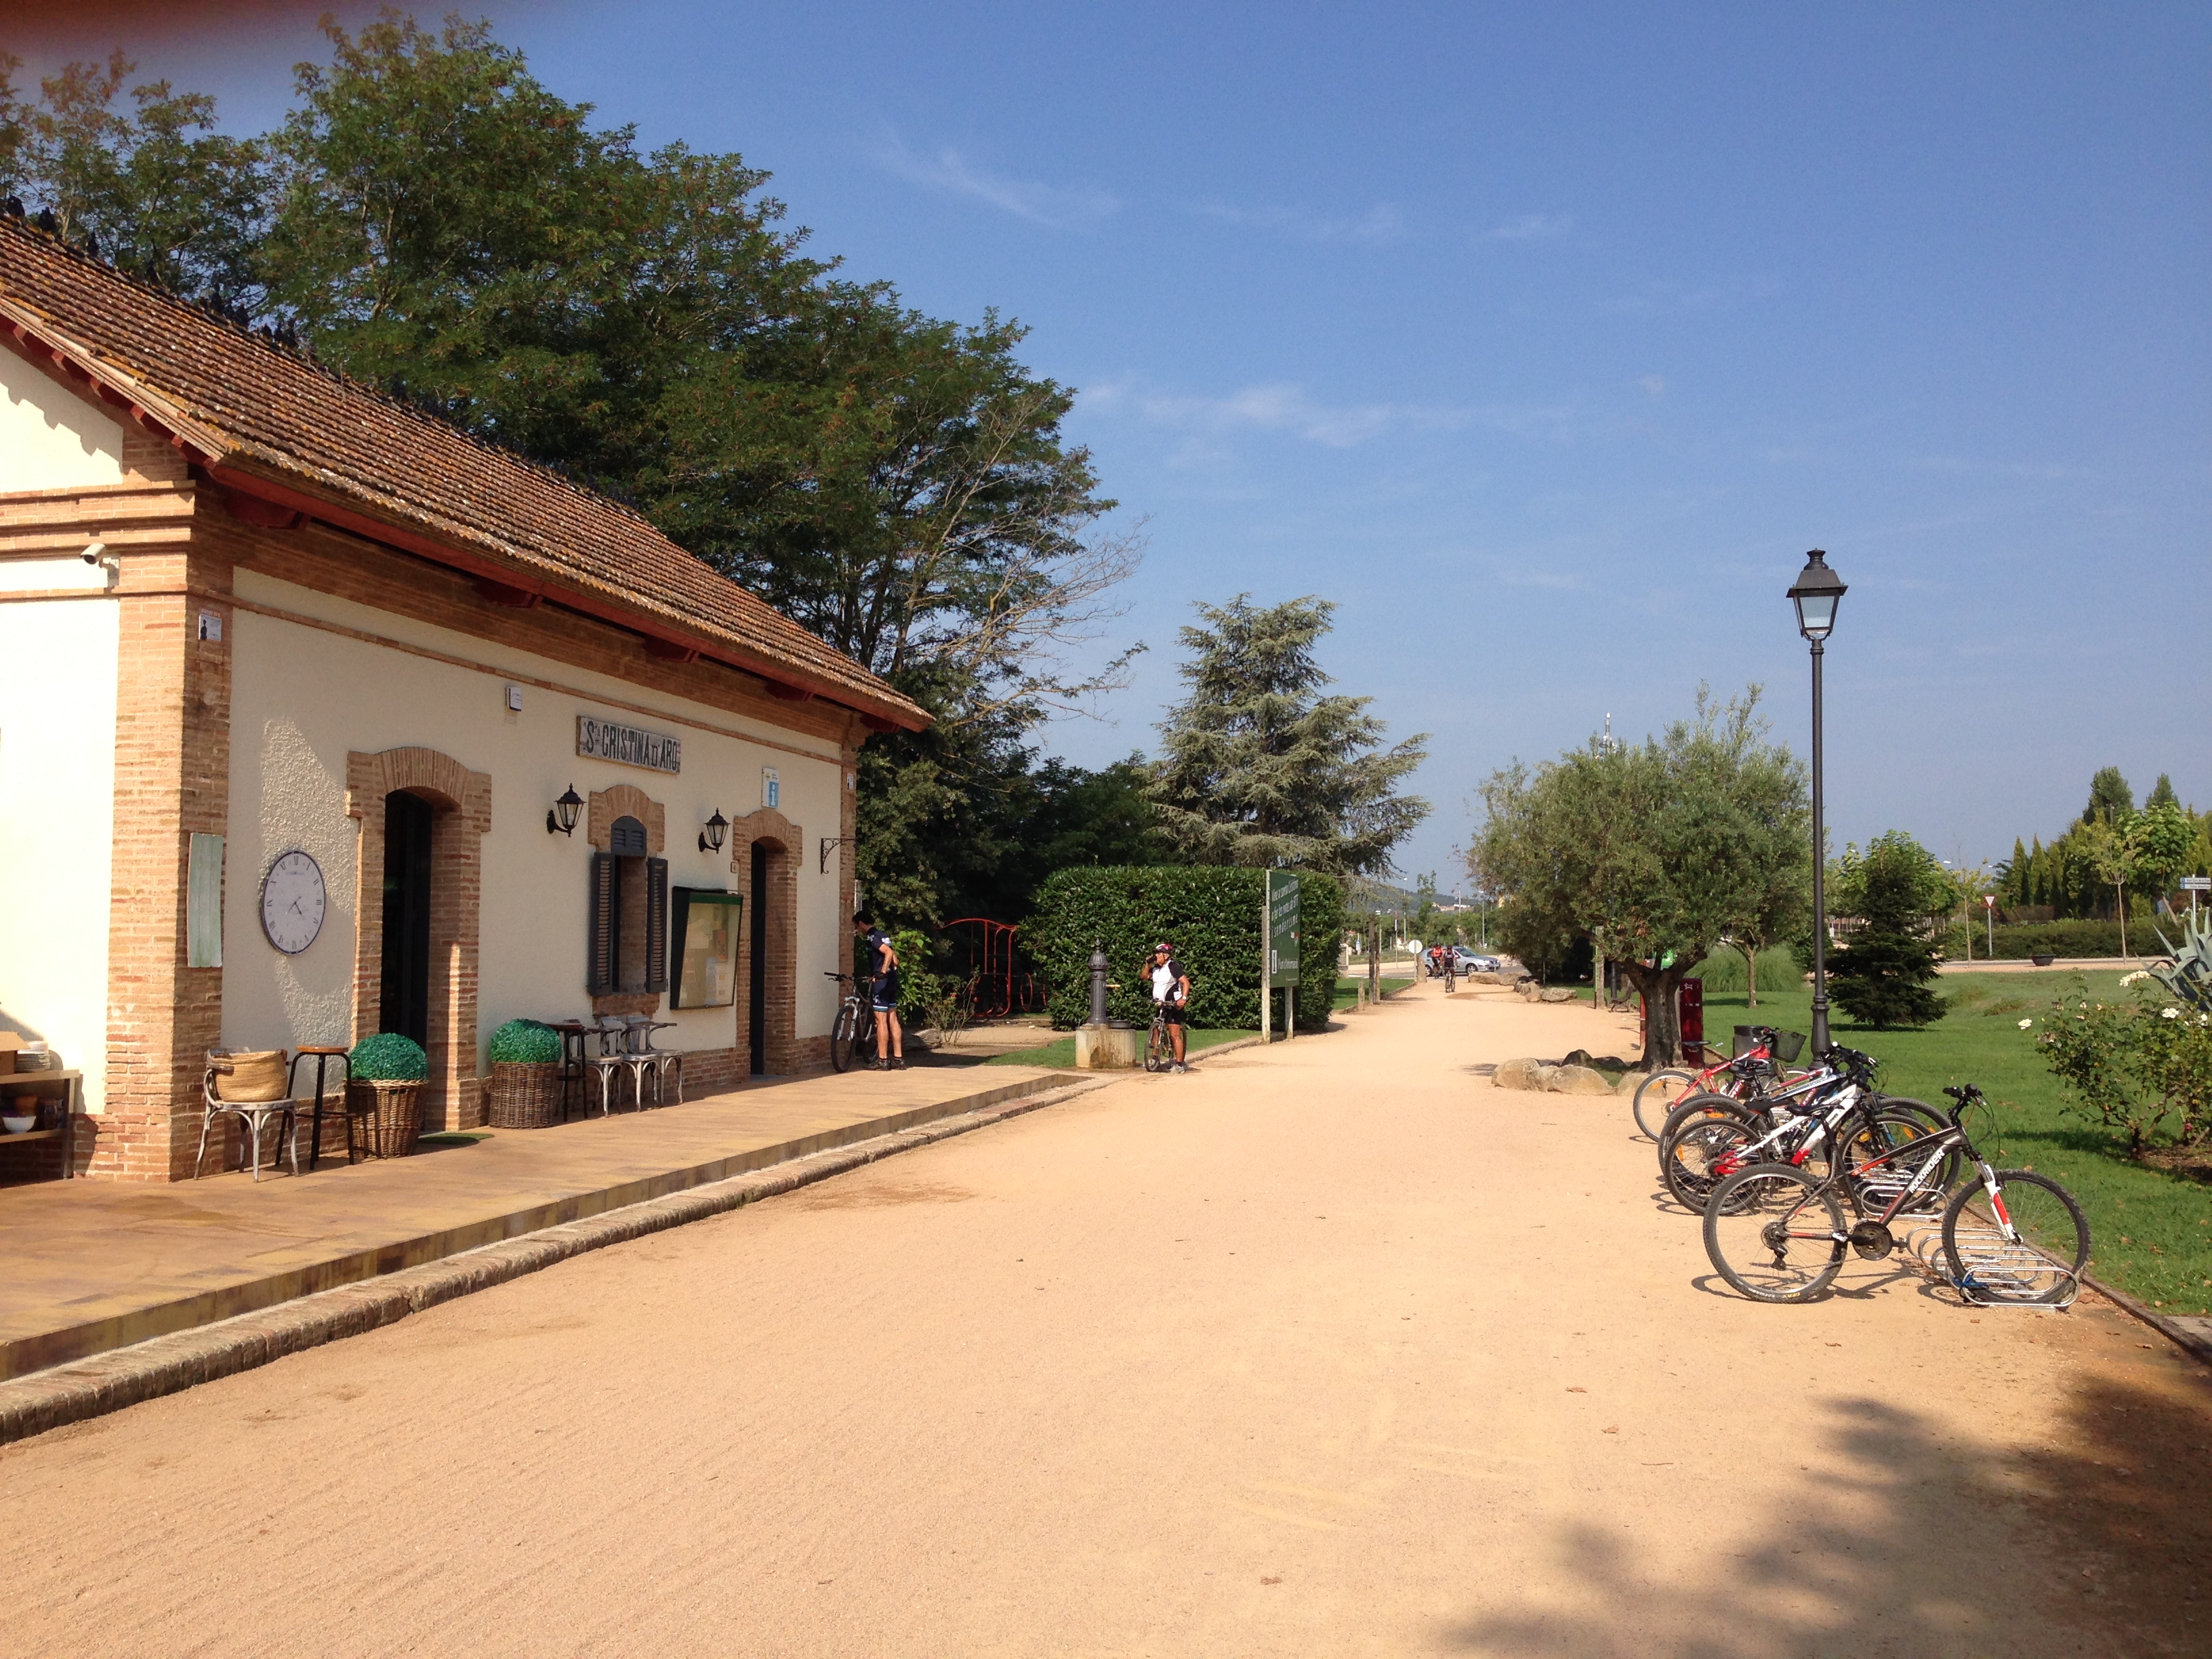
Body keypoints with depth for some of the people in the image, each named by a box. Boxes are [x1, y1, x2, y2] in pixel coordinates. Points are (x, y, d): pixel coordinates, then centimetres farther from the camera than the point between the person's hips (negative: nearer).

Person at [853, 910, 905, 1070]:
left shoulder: (872, 937, -12)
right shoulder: (883, 935, 16)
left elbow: (888, 953, -25)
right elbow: (894, 957, 22)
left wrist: (881, 972, -32)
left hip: (881, 981, -9)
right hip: (892, 979, 9)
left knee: (881, 1021, -4)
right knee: (893, 1019, 10)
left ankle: (883, 1061, -2)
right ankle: (898, 1059, 11)